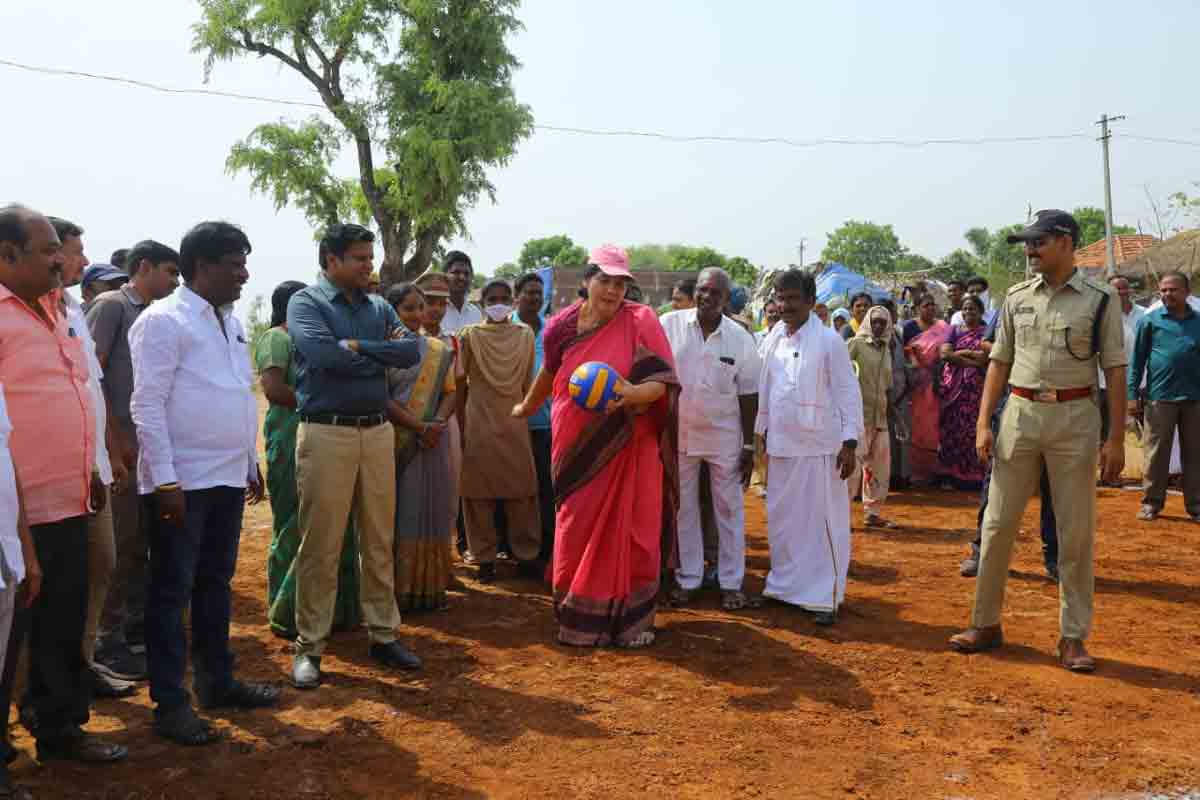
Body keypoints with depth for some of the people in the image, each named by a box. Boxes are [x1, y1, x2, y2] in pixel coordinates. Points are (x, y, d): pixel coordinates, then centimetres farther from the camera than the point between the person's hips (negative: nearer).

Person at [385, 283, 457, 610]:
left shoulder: (438, 350, 12)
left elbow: (450, 392, 7)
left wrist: (438, 423, -11)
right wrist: (419, 427, -17)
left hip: (432, 444, 4)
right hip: (395, 443, -4)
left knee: (429, 512, 6)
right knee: (397, 513, 0)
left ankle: (427, 588, 13)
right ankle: (396, 589, 8)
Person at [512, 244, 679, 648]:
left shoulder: (640, 321, -8)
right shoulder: (562, 325, 0)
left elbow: (662, 383, -14)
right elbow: (550, 370, 20)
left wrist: (633, 393, -33)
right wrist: (526, 406, 33)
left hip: (628, 449, -2)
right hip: (577, 451, 2)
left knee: (627, 535, 5)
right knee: (578, 534, 9)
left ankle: (632, 619, 19)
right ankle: (579, 619, 23)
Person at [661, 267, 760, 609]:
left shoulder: (740, 338, -5)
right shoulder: (670, 325, -8)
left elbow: (748, 394, 0)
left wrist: (749, 446, 0)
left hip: (724, 436, 0)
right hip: (678, 433, 0)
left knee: (729, 510, 8)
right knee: (683, 509, 11)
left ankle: (731, 582, 19)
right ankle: (687, 578, 24)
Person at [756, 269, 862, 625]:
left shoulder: (828, 341, -8)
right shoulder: (773, 339, 7)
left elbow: (848, 392, -8)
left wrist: (850, 442, -12)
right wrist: (761, 431, 14)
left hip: (819, 446, -5)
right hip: (781, 445, 6)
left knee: (822, 521, 0)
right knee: (781, 520, 13)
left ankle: (825, 596, 11)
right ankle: (785, 585, 28)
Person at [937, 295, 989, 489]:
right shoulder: (955, 330, 13)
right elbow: (945, 354, -3)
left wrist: (960, 352, -6)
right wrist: (972, 360, -9)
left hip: (976, 387, -2)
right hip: (953, 385, 2)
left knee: (972, 429, -5)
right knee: (951, 429, 0)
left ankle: (972, 475, 1)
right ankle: (950, 474, 5)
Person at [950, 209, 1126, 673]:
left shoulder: (1098, 300, -2)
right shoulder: (1017, 298, 7)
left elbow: (1115, 370, -3)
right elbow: (999, 361, 10)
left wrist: (1116, 438, -8)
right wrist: (983, 422, 2)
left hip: (1075, 417, -3)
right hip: (1021, 413, 3)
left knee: (1076, 531, 4)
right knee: (997, 523, 4)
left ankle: (1073, 636, 15)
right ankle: (986, 623, 17)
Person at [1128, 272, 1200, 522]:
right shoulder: (1151, 320, 2)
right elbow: (1138, 359, 2)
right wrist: (1133, 394, -4)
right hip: (1160, 397, -2)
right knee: (1156, 453, 3)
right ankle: (1152, 503, 12)